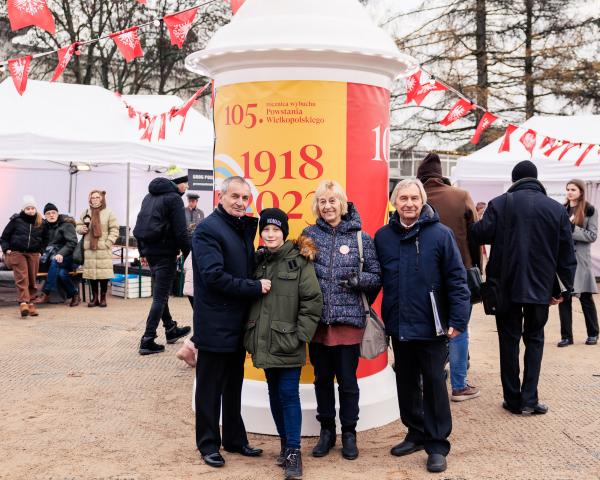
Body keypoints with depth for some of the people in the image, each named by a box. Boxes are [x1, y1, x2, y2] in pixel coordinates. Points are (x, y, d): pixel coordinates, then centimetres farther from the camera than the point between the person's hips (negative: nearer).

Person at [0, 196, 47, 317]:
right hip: (17, 253, -3)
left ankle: (30, 303, 9)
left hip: (33, 254, 3)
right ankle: (23, 303, -22)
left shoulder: (40, 223, 8)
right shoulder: (16, 220, 1)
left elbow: (45, 239, 23)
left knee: (32, 280, 2)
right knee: (22, 278, -14)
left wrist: (40, 251, 13)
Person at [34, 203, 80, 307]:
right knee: (61, 273, -29)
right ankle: (74, 295, -11)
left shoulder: (66, 224, -5)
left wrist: (61, 254, -28)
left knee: (55, 261, -36)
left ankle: (46, 294, -34)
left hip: (68, 257, -4)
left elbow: (72, 242, -15)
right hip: (53, 255, 4)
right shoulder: (46, 225, 13)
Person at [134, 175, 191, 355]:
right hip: (166, 252, -8)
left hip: (150, 251, 8)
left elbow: (140, 226, 15)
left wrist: (143, 252, 19)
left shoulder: (149, 197, 13)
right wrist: (188, 254, -10)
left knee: (161, 292, 20)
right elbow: (180, 232, -17)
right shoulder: (174, 198, -12)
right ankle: (147, 341, -4)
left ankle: (171, 330, 34)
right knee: (160, 296, -3)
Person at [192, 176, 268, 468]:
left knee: (234, 386, 18)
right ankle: (208, 444, 20)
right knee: (210, 388, 7)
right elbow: (214, 276, -23)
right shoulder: (208, 229, -14)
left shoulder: (244, 227, 10)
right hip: (215, 325, -8)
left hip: (239, 323, 8)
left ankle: (235, 439, 30)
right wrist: (255, 287, -19)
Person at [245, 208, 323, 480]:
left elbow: (313, 301, -9)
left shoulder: (299, 260, -7)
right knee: (275, 394, 13)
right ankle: (285, 444, 27)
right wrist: (251, 335, 9)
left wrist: (300, 335, -12)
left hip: (288, 343, -5)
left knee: (289, 395, -5)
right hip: (265, 342, 5)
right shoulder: (257, 260, 8)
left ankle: (293, 452, 4)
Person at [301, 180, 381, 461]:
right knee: (322, 378, 13)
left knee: (347, 380, 6)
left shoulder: (361, 237, 0)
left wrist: (359, 280, -16)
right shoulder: (309, 234, 4)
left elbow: (377, 276, 3)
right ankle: (326, 430, 28)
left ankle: (349, 432, 23)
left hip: (349, 320, -2)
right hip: (317, 320, 2)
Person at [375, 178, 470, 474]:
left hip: (431, 326, -4)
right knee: (406, 383, 16)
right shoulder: (383, 237, 2)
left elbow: (457, 280, -10)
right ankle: (416, 433, 33)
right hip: (398, 326, 4)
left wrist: (458, 319, -14)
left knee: (433, 384, 5)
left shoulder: (440, 234, -9)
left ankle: (437, 445, 16)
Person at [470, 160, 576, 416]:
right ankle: (529, 399, 8)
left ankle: (513, 399, 13)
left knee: (509, 339, 9)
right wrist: (564, 287, 9)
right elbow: (566, 253, 2)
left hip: (506, 286, -1)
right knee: (534, 339, 14)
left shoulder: (500, 203, -7)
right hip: (541, 287, 2)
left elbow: (480, 234, -12)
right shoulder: (557, 209, 1)